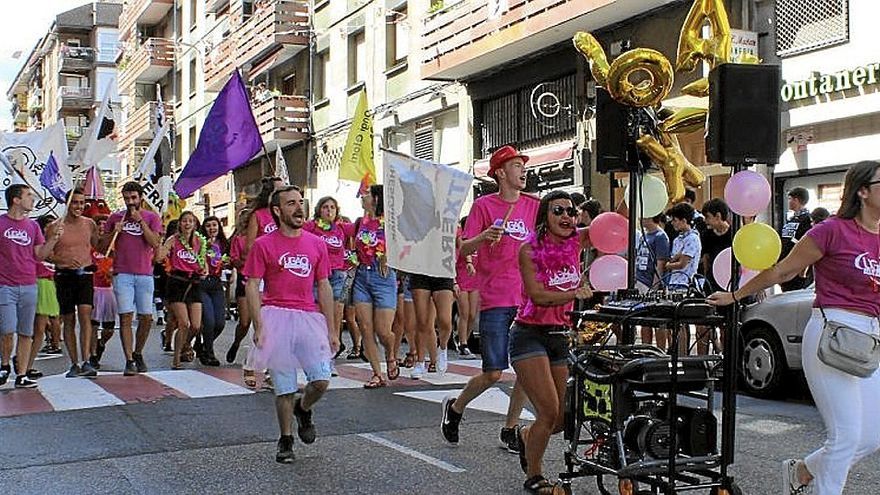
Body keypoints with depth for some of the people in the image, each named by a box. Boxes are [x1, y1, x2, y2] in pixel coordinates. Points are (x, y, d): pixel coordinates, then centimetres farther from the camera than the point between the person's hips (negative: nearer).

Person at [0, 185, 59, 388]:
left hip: (29, 286, 4)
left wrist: (54, 238, 0)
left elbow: (40, 255, 11)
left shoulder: (33, 226, 12)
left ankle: (22, 375, 9)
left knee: (26, 332, 4)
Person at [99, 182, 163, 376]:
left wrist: (140, 221, -10)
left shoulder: (152, 218, 8)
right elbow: (102, 247, 11)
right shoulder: (115, 218, 10)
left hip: (145, 274, 1)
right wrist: (114, 232, -5)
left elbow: (155, 243, -7)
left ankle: (137, 354, 23)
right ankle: (129, 361, -5)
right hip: (122, 274, -1)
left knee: (146, 318, 2)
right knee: (126, 317, -7)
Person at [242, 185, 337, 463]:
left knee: (321, 380, -8)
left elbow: (324, 287, 14)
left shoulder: (316, 244, 12)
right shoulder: (264, 245, 1)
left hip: (309, 318, 3)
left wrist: (331, 330, 11)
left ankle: (302, 409, 25)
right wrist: (259, 326, -11)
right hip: (276, 317, -3)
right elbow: (252, 286, -1)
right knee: (284, 387, 2)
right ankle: (285, 440, 21)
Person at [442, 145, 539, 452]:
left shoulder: (533, 205, 10)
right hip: (495, 301, -4)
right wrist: (483, 237, -23)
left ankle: (510, 429, 18)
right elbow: (464, 250, -3)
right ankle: (455, 407, 23)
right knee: (493, 373, -4)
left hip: (527, 299, 4)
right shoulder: (484, 205, -2)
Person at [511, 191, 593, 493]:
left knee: (564, 419, 7)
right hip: (530, 334, -5)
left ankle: (526, 436, 41)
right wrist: (575, 293, -31)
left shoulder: (576, 242, 3)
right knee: (549, 412, -13)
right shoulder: (530, 249, -10)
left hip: (559, 335, 6)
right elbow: (537, 295, -19)